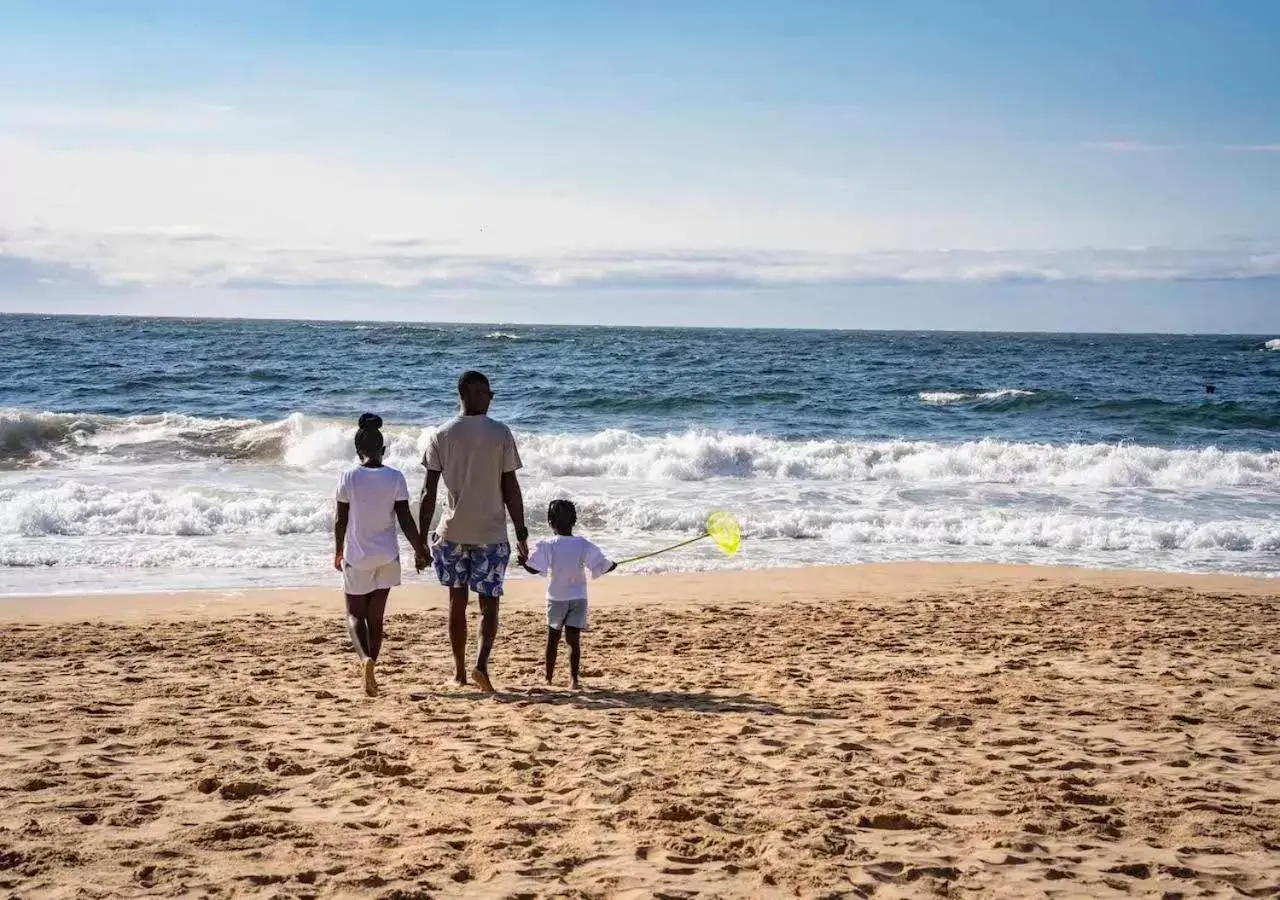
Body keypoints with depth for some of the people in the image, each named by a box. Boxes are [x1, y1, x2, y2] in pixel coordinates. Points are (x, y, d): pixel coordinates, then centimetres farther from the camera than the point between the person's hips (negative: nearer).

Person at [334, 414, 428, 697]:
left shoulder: (349, 477, -8)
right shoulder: (395, 478, -5)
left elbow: (341, 520, -3)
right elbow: (405, 519, -5)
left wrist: (338, 551, 11)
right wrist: (419, 551, 4)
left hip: (357, 556, -2)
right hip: (386, 556, 2)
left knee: (355, 614, 9)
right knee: (375, 616, 13)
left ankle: (365, 658, -18)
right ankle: (369, 673, 14)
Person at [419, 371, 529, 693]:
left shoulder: (442, 435, -1)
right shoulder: (500, 434, -5)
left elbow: (429, 491, -2)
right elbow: (511, 488, -4)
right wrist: (521, 533, 3)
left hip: (452, 532, 2)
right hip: (491, 533, -1)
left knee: (457, 602, 13)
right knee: (488, 604, 6)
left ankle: (459, 672, 19)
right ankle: (481, 664, -14)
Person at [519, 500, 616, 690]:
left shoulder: (548, 546, -12)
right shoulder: (583, 545, -8)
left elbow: (534, 569, -18)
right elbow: (602, 565, -7)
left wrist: (523, 562, 1)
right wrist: (612, 566, 14)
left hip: (556, 598, 0)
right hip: (578, 597, 0)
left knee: (553, 638, 14)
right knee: (574, 639, -1)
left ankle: (549, 676, 21)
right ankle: (573, 677, -13)